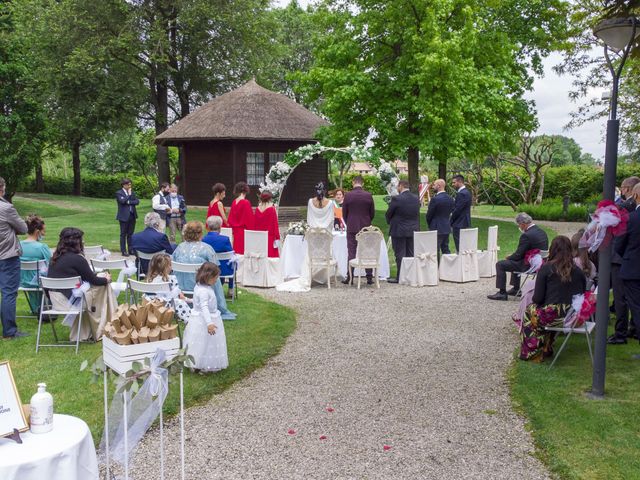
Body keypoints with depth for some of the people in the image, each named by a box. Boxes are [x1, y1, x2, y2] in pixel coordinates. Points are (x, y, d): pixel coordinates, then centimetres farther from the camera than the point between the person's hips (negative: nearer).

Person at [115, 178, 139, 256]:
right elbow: (122, 201, -19)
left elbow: (137, 201, 3)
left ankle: (131, 250, 14)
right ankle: (123, 251, 3)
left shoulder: (132, 192, 14)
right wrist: (129, 194, -10)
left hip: (132, 215, 5)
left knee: (131, 234, 9)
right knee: (123, 234, 0)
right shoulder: (119, 193, -3)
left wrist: (129, 202, -11)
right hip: (124, 216, -5)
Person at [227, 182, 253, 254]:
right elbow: (249, 218, -12)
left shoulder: (234, 202, 4)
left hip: (235, 230, 6)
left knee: (236, 250, 10)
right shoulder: (246, 203, -14)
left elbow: (230, 217, 12)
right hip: (244, 231, -6)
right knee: (243, 250, -5)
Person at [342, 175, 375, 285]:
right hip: (365, 227, 1)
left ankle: (350, 277, 4)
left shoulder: (348, 196, -6)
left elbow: (344, 213, 1)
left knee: (351, 252, 4)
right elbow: (372, 213, 4)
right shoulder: (368, 196, -3)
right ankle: (369, 277, 7)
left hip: (352, 228, -1)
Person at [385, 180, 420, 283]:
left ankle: (400, 277, 2)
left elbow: (388, 214, -6)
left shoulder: (396, 199, -16)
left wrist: (390, 222, 13)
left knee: (400, 255, 0)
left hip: (399, 231, -6)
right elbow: (417, 214, 11)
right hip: (413, 231, 6)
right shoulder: (416, 198, 3)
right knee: (411, 254, 12)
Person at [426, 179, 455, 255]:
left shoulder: (435, 199, -17)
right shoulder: (450, 198, 6)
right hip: (447, 228, 8)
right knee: (446, 250, 14)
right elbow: (452, 210, 11)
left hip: (436, 229, -8)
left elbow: (429, 214, -9)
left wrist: (429, 225, 8)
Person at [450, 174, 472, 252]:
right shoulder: (466, 192, 14)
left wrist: (450, 222, -8)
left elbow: (457, 210, -18)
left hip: (459, 225, -10)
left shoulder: (462, 194, -18)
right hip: (464, 223, 10)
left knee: (460, 249, -8)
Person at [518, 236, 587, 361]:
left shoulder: (546, 269, -8)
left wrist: (535, 301, 13)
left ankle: (532, 352, 28)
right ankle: (546, 350, 36)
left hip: (554, 316, -5)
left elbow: (537, 299, -10)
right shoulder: (578, 271, 3)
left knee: (530, 311, 23)